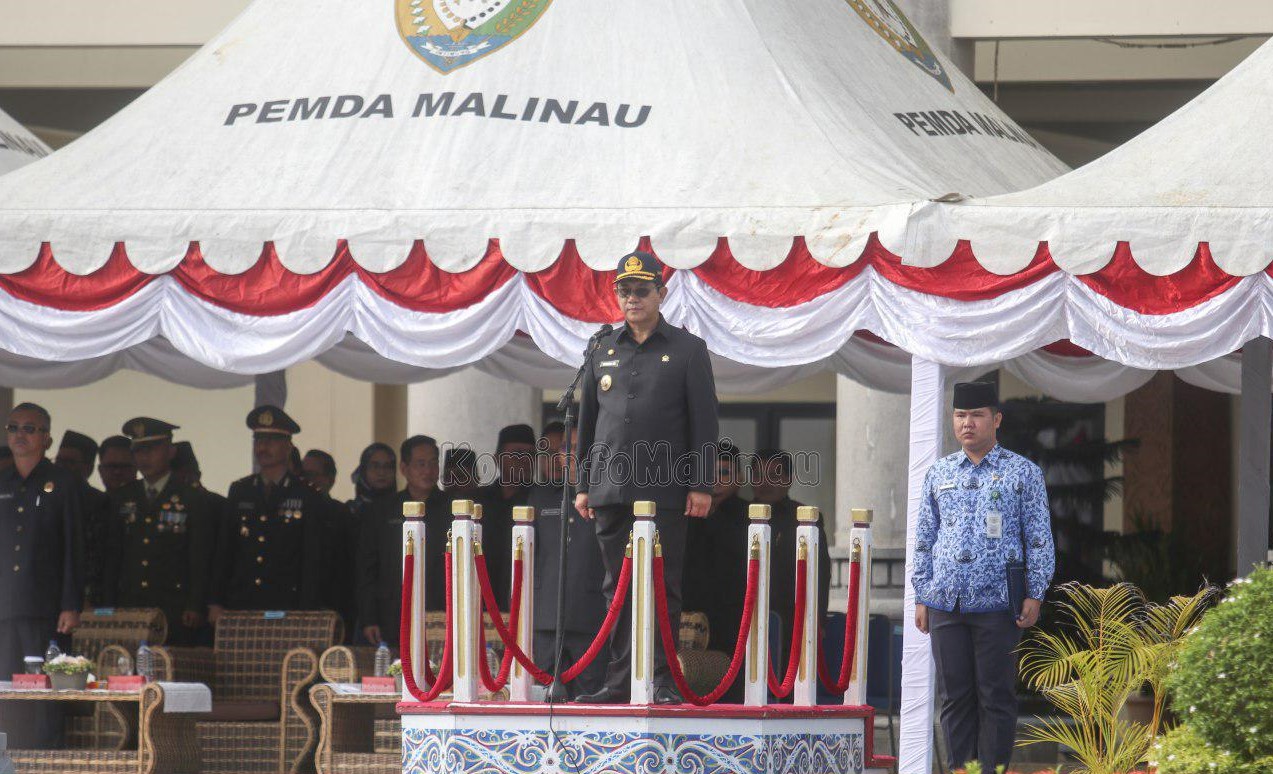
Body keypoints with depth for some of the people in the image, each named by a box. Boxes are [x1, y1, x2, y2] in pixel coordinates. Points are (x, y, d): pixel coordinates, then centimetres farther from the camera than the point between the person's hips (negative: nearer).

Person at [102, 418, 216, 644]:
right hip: (129, 607, 3)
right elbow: (113, 556, 15)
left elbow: (201, 559, 0)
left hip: (175, 609, -3)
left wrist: (195, 608, -8)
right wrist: (109, 608, 8)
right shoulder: (122, 498, 16)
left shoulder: (193, 499, 5)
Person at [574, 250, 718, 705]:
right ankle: (619, 681, 8)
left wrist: (701, 485, -6)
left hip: (665, 492, -3)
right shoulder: (603, 351, 14)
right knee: (618, 587, 5)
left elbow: (704, 423, 1)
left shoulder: (687, 350, 4)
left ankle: (663, 682, 0)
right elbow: (588, 422, 18)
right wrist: (582, 484, 13)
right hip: (611, 490, 4)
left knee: (662, 587, -3)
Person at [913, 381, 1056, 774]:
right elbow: (924, 538, 16)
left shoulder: (1023, 473, 4)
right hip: (945, 604, 3)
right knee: (955, 697, 4)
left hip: (997, 605, -3)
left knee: (996, 697, -2)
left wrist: (1034, 595, -3)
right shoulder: (939, 474, 13)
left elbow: (1039, 538, 4)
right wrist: (921, 597, 11)